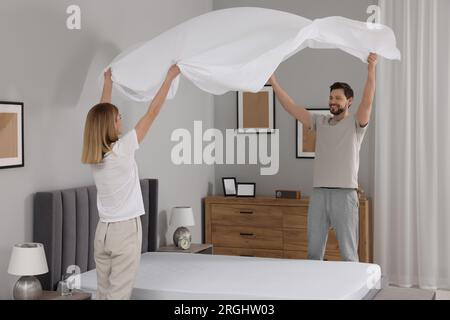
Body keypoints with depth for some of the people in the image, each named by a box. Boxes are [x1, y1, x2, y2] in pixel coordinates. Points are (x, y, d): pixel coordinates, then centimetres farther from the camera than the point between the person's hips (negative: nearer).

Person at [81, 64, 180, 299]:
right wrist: (170, 77, -1)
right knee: (119, 295, -3)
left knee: (103, 294, 11)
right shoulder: (122, 149, -15)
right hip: (126, 230, -7)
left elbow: (101, 114, 17)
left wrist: (108, 83, 30)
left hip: (103, 231, 7)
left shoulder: (94, 155, 1)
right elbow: (152, 112, -10)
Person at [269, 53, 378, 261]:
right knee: (313, 251, 9)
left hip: (344, 194, -4)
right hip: (318, 193, 4)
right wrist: (273, 82, -2)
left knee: (348, 253, 1)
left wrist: (371, 70, -31)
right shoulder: (320, 122, 13)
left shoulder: (356, 123, 1)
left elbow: (367, 102, -18)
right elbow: (292, 108, 7)